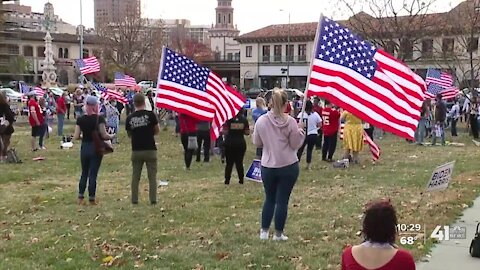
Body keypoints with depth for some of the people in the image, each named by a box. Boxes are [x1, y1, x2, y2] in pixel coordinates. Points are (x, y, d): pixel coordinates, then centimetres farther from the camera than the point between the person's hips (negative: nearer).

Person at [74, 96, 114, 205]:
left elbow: (76, 136, -2)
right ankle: (92, 199, 8)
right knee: (93, 174, 3)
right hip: (96, 148, -3)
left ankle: (80, 197, 12)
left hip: (84, 148, 3)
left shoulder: (80, 119, -2)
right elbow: (104, 135, -15)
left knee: (84, 173, 15)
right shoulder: (99, 119, -12)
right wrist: (111, 136, 5)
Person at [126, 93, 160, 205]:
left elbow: (129, 134, 11)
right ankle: (153, 200, 2)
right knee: (152, 176, 4)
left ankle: (134, 200, 12)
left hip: (136, 151, 2)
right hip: (150, 150, -2)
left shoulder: (129, 118, -1)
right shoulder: (150, 115, -8)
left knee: (135, 176, 11)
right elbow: (157, 131, 2)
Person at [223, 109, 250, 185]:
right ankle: (241, 179, 11)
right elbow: (247, 132, -1)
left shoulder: (229, 119, -10)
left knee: (229, 162, 6)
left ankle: (227, 180, 5)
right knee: (239, 162, 10)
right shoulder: (244, 120, -3)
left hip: (229, 143, -2)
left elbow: (225, 132, -13)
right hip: (241, 143, 2)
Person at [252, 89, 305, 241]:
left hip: (268, 166, 2)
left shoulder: (261, 121, -6)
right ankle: (278, 234, 12)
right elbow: (295, 145, -6)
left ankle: (264, 231, 20)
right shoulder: (290, 122, -12)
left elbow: (257, 143, 5)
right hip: (288, 166, -2)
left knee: (269, 199, 18)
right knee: (283, 200, 6)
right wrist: (300, 131, 7)